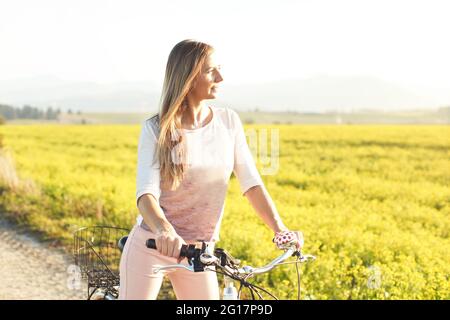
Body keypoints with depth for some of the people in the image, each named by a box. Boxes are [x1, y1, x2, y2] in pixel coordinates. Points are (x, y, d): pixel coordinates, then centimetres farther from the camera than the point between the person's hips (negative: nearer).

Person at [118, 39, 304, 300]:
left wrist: (280, 229, -19)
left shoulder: (229, 121, 0)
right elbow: (146, 193, -21)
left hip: (198, 253, 3)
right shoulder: (156, 130, -10)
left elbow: (252, 183, -4)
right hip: (151, 246, -3)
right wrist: (164, 231, -42)